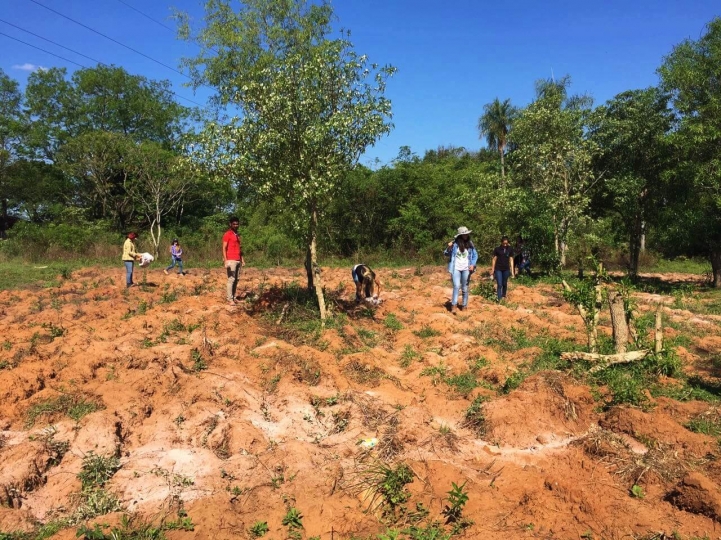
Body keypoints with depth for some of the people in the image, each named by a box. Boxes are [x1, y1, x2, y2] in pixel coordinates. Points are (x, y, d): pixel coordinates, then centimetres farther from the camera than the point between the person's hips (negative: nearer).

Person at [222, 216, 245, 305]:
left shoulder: (238, 235, 18)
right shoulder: (227, 234, -4)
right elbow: (224, 248, -8)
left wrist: (242, 259, 15)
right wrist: (225, 261, -15)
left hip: (238, 260, 7)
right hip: (231, 260, -7)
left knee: (236, 280, 6)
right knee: (231, 279, -9)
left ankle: (233, 297, 9)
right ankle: (230, 299, -7)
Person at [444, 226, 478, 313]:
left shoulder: (470, 244, 3)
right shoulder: (455, 243, -5)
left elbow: (475, 255, 11)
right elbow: (447, 254, 1)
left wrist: (472, 264, -4)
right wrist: (448, 248, -19)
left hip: (466, 269, 3)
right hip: (456, 268, -3)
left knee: (465, 288, 8)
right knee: (456, 286, -16)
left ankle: (464, 305, 16)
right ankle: (453, 305, -15)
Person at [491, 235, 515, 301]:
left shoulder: (510, 249, -1)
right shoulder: (497, 249, -6)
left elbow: (511, 260, 2)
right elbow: (494, 259, -1)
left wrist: (512, 271, 0)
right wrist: (492, 270, -1)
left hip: (506, 269, 2)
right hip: (498, 269, -2)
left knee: (504, 284, 14)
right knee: (499, 285, -7)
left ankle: (503, 296, 31)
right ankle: (499, 299, -6)